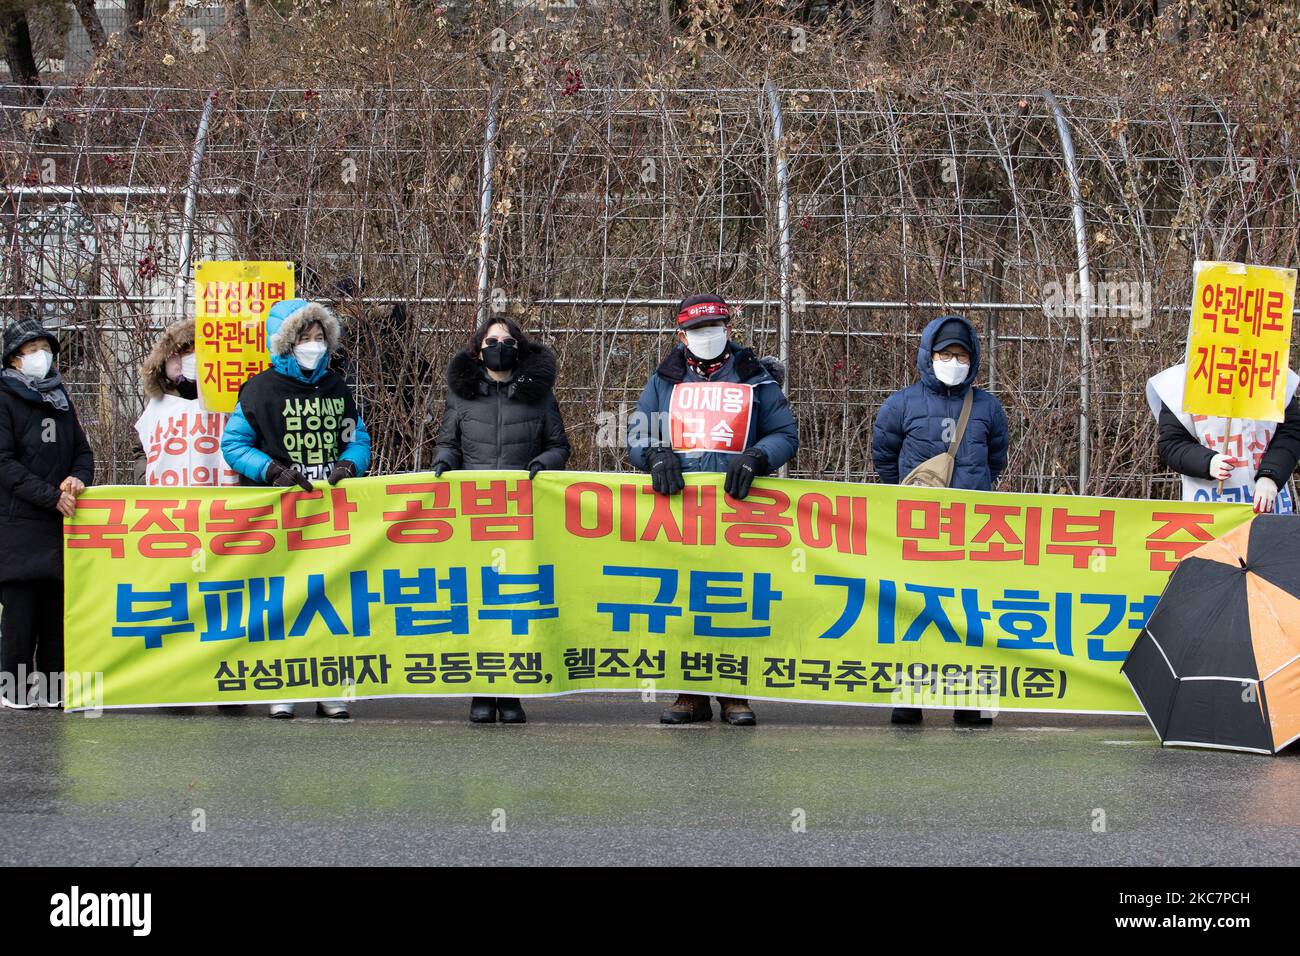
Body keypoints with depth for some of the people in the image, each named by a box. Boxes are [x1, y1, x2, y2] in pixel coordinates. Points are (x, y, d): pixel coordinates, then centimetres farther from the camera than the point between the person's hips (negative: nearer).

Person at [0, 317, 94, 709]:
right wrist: (52, 496, -15)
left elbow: (83, 452, 20)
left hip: (60, 521, 5)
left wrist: (78, 478, -4)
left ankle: (53, 686, 7)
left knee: (57, 605, 2)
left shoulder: (59, 399, 18)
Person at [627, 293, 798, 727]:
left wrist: (755, 459, -10)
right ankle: (690, 694, 3)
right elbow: (637, 435, 16)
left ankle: (734, 695, 1)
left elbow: (786, 434, 10)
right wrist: (657, 456, -6)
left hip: (738, 507, -2)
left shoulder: (756, 378, 12)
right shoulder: (664, 380, 17)